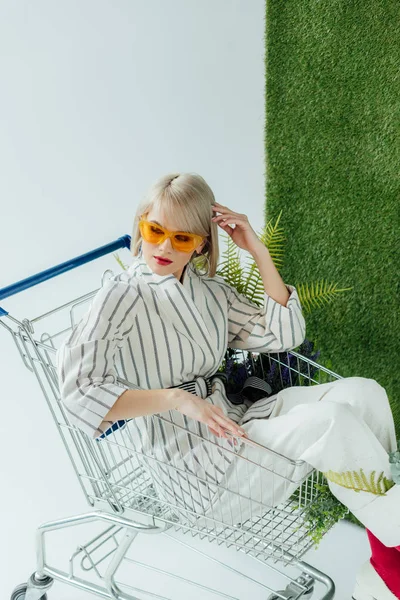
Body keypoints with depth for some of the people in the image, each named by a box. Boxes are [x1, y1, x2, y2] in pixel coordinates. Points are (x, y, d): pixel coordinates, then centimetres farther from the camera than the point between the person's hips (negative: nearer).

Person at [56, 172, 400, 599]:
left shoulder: (209, 289, 11)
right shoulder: (122, 296, -9)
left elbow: (284, 335, 10)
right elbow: (79, 391, -21)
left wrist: (259, 251, 2)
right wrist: (178, 398, -30)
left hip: (229, 424, 8)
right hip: (190, 466, -7)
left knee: (362, 392, -9)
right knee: (332, 421, -24)